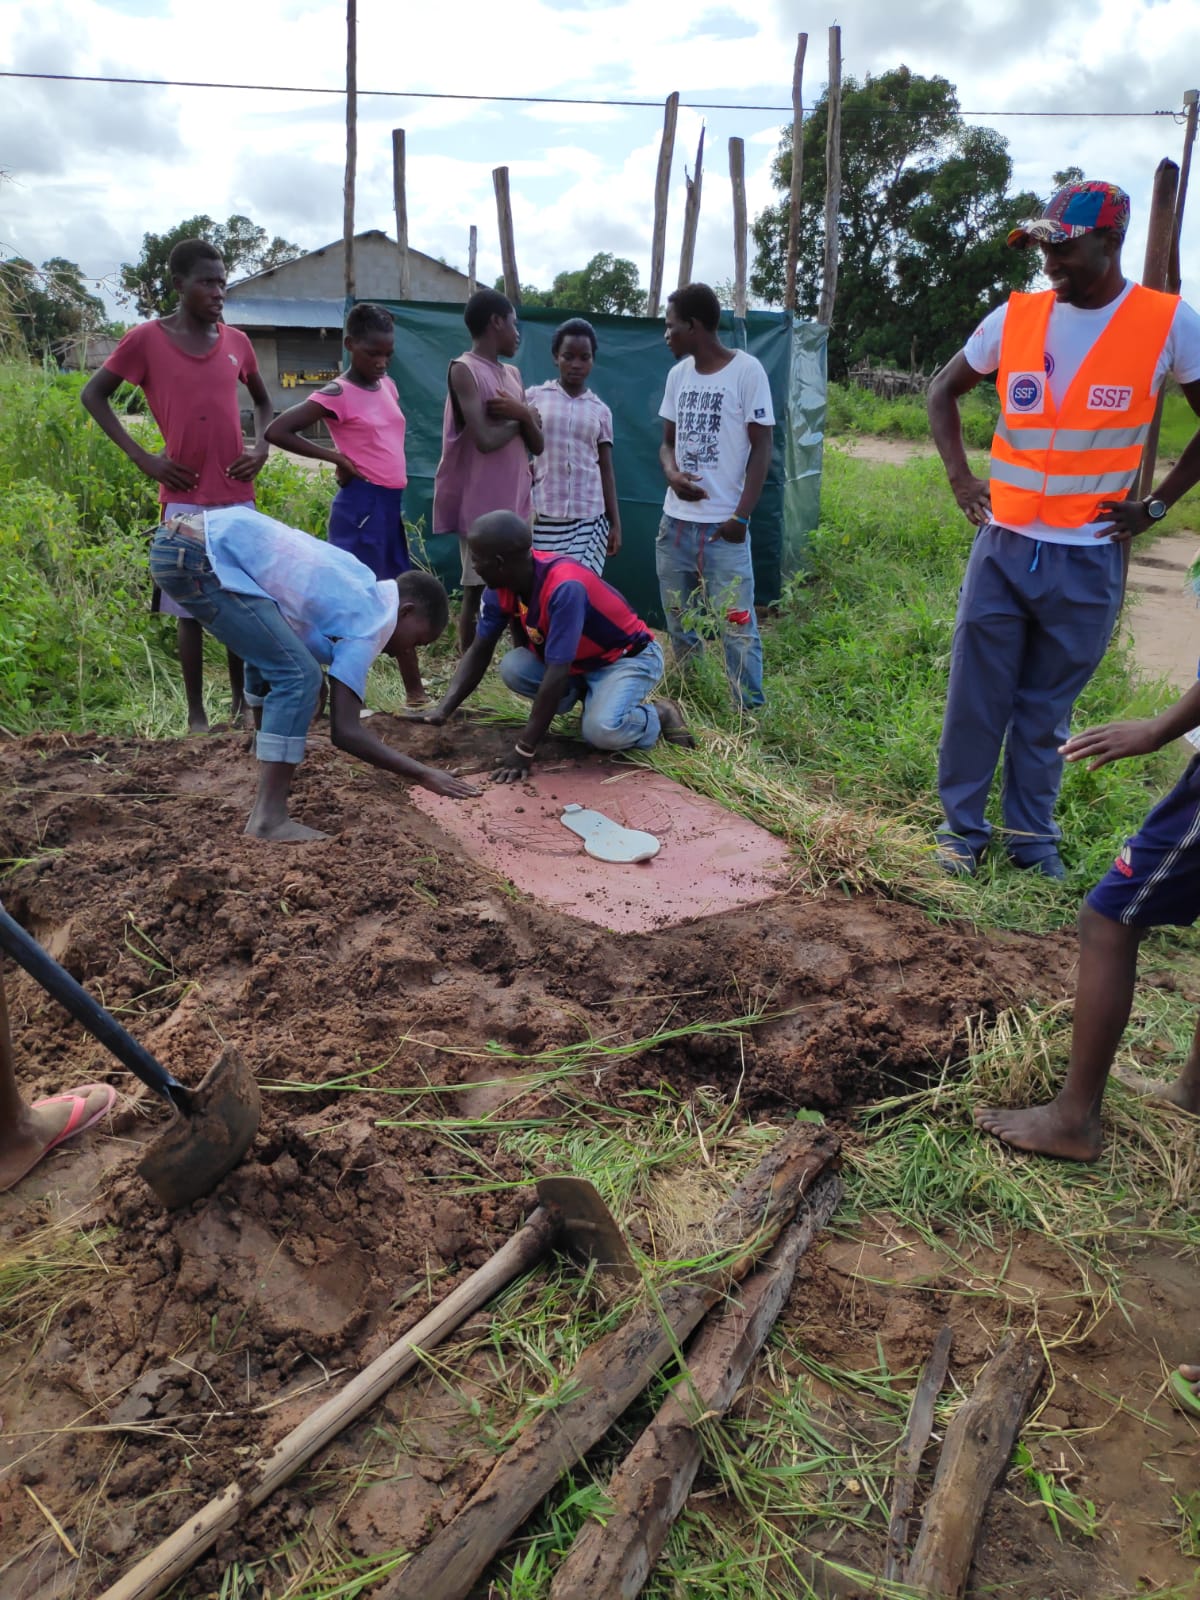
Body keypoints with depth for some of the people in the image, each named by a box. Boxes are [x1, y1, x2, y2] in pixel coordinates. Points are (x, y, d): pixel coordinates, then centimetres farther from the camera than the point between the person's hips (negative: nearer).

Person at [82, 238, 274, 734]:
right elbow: (94, 395, 4)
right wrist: (142, 456, -5)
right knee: (191, 608, 1)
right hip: (185, 499, -4)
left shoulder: (236, 341, 9)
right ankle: (196, 712, 9)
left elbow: (262, 400, 25)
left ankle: (242, 701, 19)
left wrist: (261, 449, 6)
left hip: (238, 496, 4)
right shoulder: (146, 339, -3)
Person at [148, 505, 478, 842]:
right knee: (298, 673, -12)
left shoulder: (361, 580, 19)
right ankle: (268, 818, -13)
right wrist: (425, 774, -4)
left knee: (271, 654, 28)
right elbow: (343, 732, -10)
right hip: (197, 557, -10)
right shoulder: (369, 625, -5)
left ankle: (273, 752, 41)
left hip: (179, 542, 10)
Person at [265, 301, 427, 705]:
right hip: (361, 505, -8)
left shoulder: (387, 386, 11)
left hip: (392, 503, 8)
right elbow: (276, 431, -16)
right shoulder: (337, 395, -10)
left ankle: (415, 690, 21)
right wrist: (335, 456, -13)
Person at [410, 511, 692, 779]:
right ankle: (591, 697, 4)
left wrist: (524, 751, -37)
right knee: (512, 667, -17)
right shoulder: (500, 586, -14)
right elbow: (479, 652, -7)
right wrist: (443, 708, -22)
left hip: (631, 657, -7)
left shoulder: (564, 588, -38)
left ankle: (660, 715, -1)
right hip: (581, 661, 7)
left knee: (602, 731, -33)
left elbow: (556, 675, -38)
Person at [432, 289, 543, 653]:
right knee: (477, 593, -3)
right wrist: (523, 417, -2)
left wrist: (522, 414, -7)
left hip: (517, 502, 8)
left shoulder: (513, 375, 16)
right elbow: (485, 439, -21)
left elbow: (537, 446, 14)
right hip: (483, 506, -8)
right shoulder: (464, 369, -9)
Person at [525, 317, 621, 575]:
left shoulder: (600, 411, 9)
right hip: (544, 515, -1)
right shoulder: (534, 398, 4)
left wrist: (615, 523, 7)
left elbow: (606, 470, 10)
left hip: (589, 517, 1)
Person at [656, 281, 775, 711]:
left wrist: (741, 515, -12)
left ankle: (751, 713, 3)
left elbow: (761, 448, -6)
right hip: (675, 522, 6)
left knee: (736, 625, -6)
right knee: (678, 622, 12)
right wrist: (672, 474, -7)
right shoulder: (678, 374, 11)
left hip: (723, 526, -6)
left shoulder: (747, 370, -6)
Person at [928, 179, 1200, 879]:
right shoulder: (1014, 317, 2)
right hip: (1004, 546, 2)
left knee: (1048, 708, 8)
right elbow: (944, 391, 16)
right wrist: (961, 476, 5)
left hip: (1089, 559, -2)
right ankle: (963, 824, 19)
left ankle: (1033, 835, 23)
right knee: (976, 696, 5)